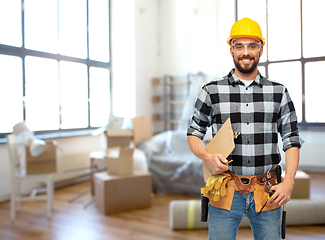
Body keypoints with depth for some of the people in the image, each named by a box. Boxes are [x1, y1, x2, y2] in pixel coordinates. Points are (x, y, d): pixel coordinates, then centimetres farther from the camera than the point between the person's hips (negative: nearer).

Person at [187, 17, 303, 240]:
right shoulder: (211, 91, 1)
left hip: (267, 193, 2)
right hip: (225, 191, -1)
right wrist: (207, 156, -14)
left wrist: (289, 183, -5)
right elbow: (193, 134, 6)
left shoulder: (279, 92, 5)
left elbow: (292, 140, 6)